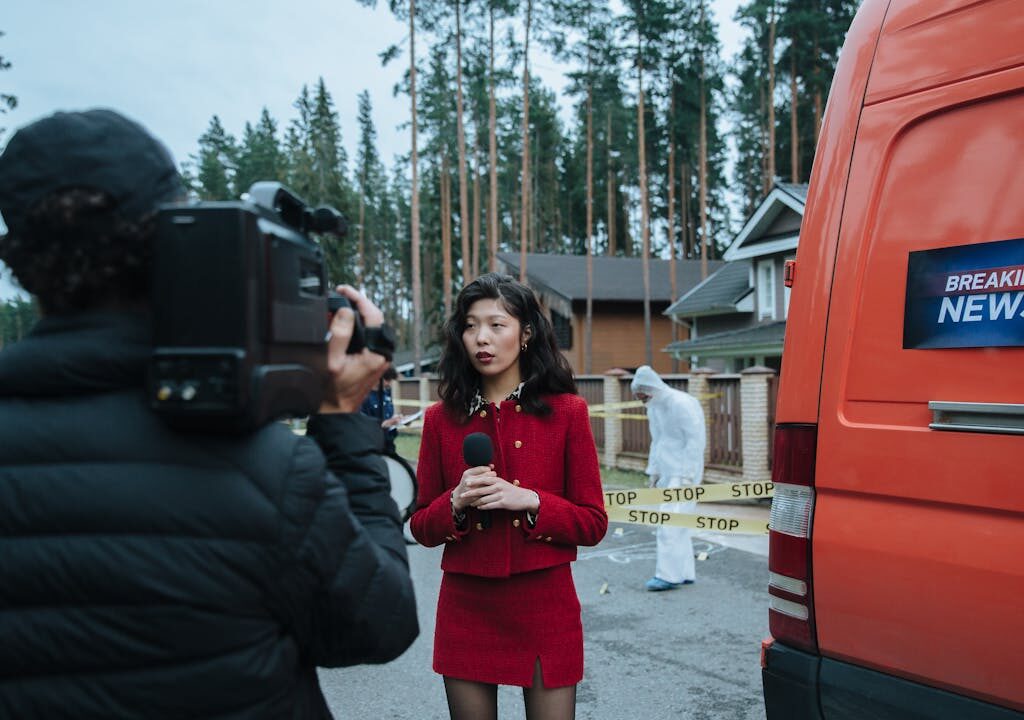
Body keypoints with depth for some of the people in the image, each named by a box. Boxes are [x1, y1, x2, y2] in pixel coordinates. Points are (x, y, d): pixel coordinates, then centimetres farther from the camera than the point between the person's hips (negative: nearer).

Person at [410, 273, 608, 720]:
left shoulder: (566, 412, -2)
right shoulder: (442, 419, 3)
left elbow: (593, 524, -1)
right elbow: (421, 527, 7)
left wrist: (531, 502, -17)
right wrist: (456, 504, -13)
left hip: (545, 610, -1)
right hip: (465, 610, 2)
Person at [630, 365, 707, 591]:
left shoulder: (682, 404, -15)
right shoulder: (654, 408, 11)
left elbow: (696, 440, -17)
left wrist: (686, 477, -19)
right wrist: (654, 472, 14)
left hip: (683, 473, -9)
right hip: (668, 473, 9)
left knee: (669, 524, -10)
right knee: (678, 525, 11)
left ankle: (668, 575, -6)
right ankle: (685, 573, 18)